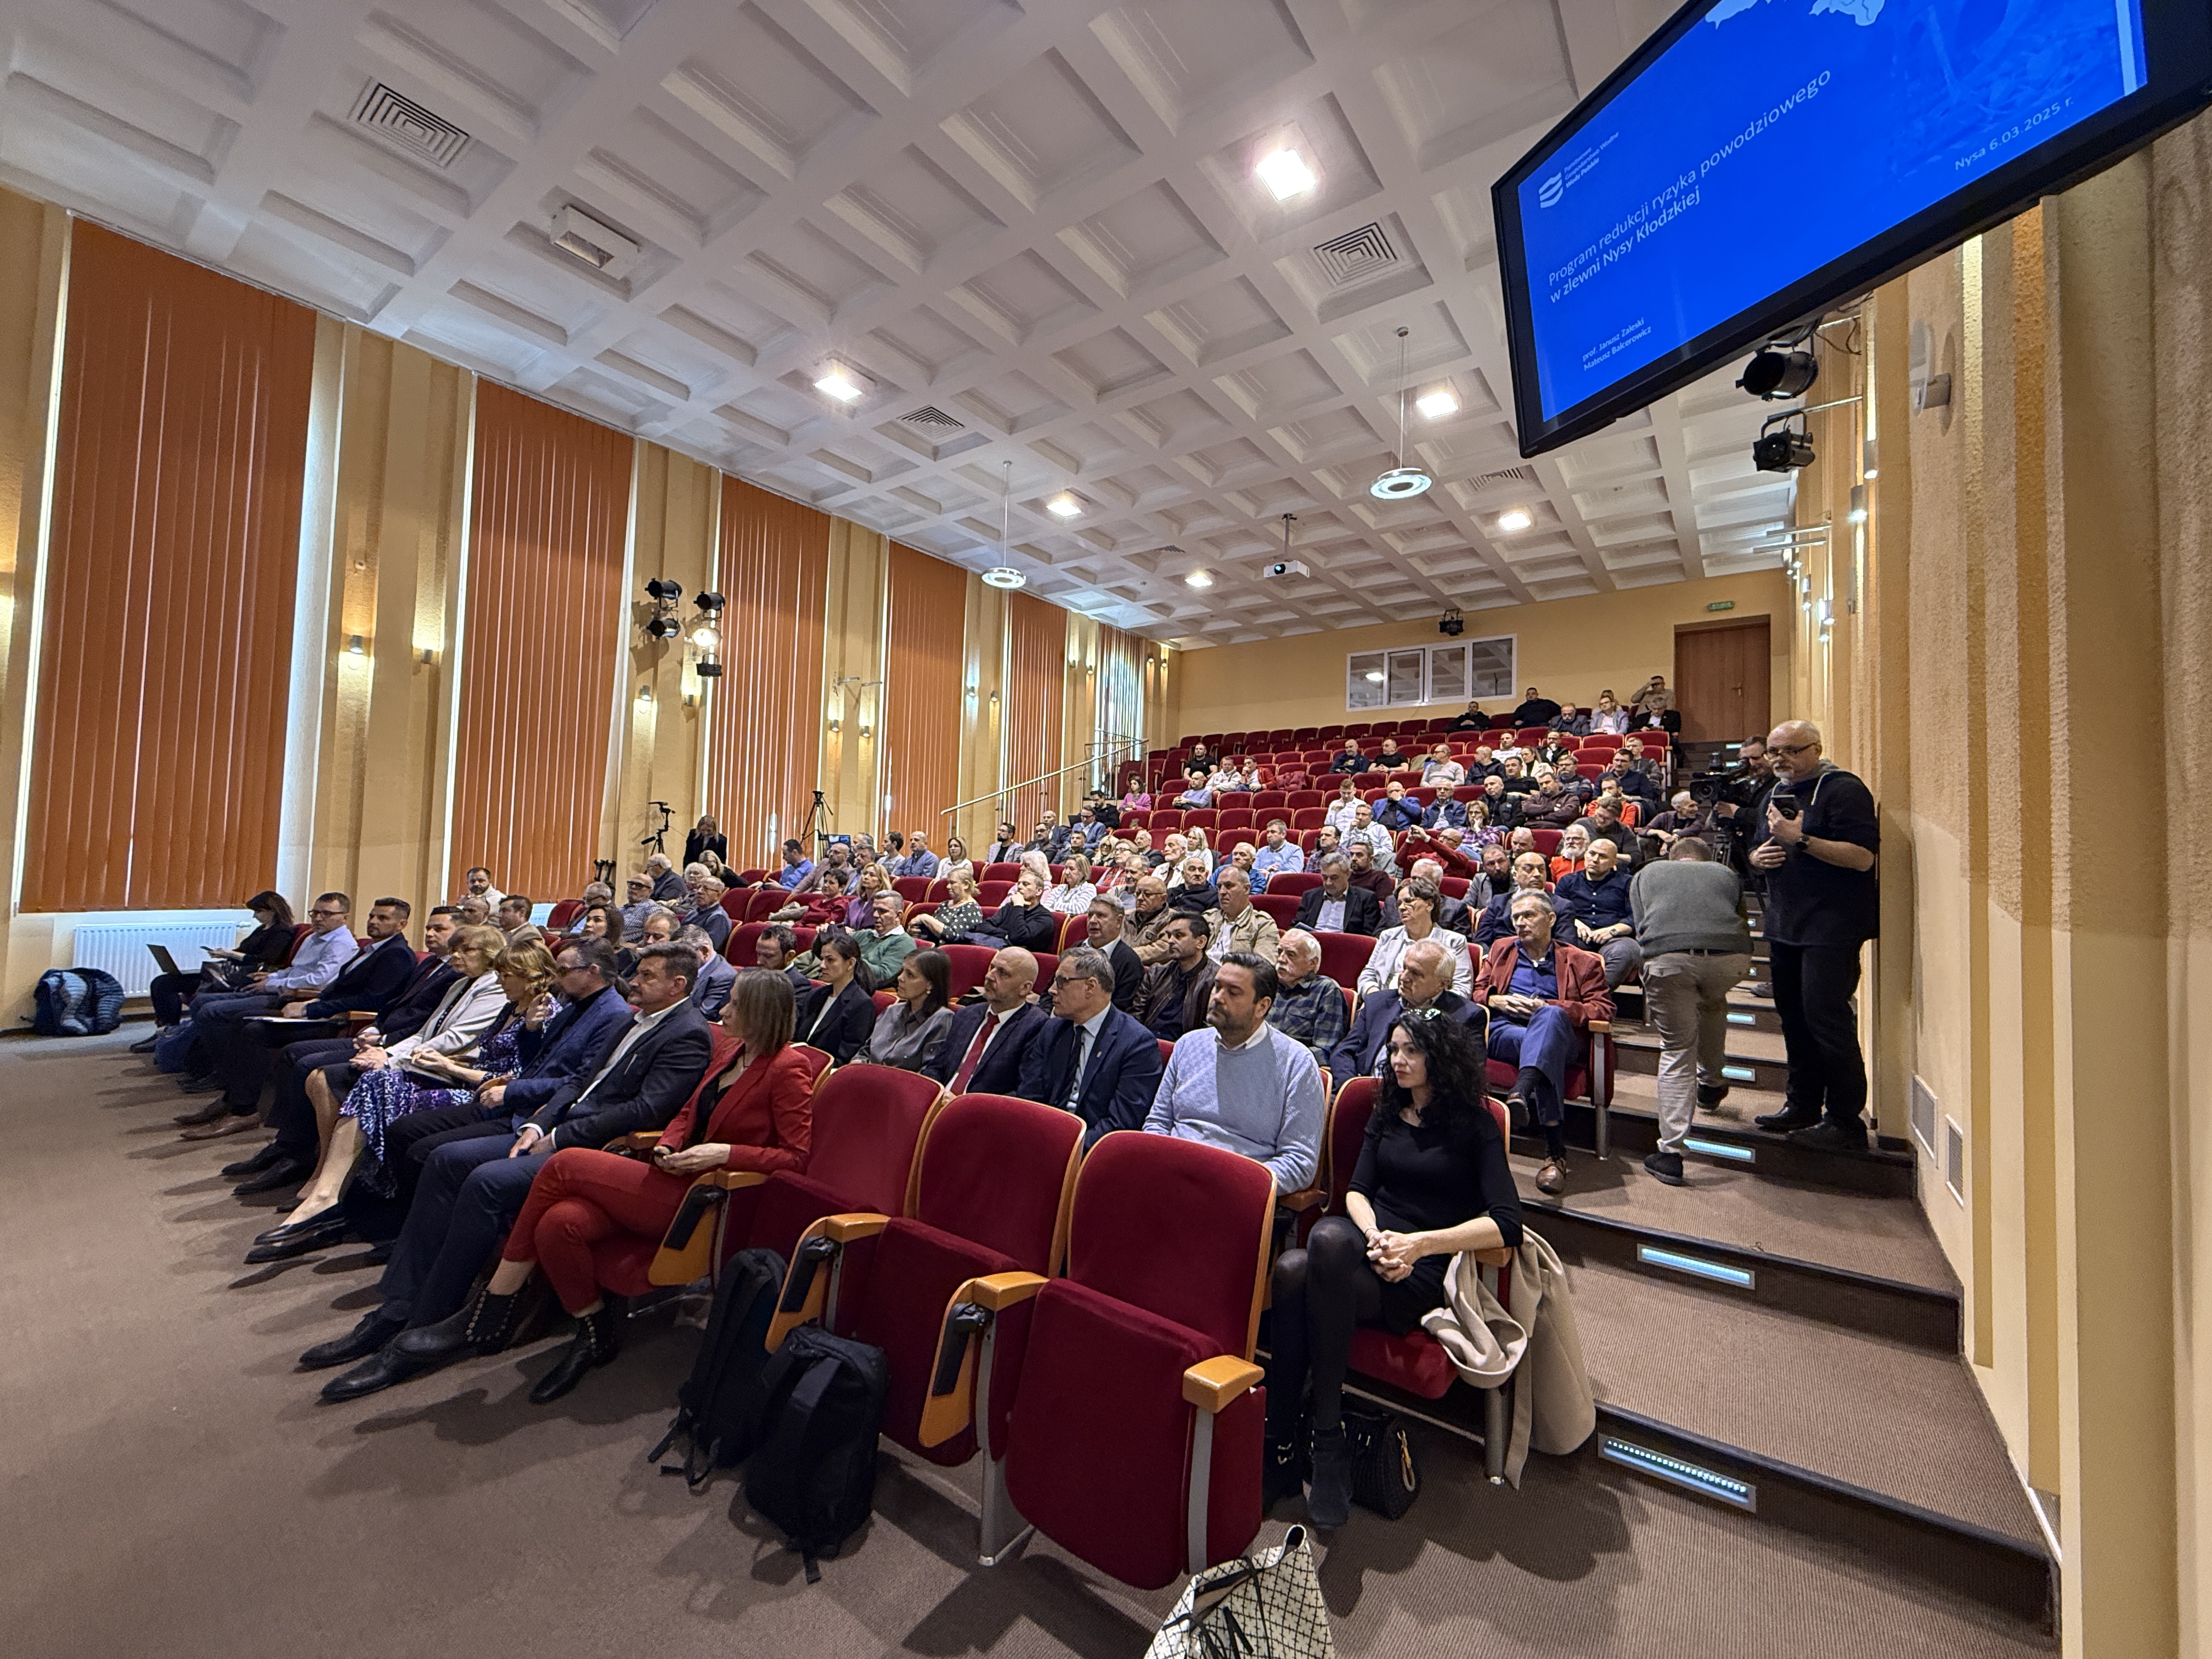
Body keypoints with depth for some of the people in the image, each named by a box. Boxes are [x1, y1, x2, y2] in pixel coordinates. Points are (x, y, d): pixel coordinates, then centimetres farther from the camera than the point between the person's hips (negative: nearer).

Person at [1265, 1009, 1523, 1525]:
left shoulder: (1474, 1124, 4)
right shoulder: (1387, 1113, 19)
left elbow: (1506, 1224, -8)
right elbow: (1357, 1190, 11)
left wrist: (1420, 1243, -19)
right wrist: (1374, 1235, -11)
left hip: (1425, 1272, -4)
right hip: (1367, 1240, 4)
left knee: (1329, 1239, -35)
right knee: (1292, 1268, -31)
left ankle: (1328, 1439, -23)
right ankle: (1281, 1443, -23)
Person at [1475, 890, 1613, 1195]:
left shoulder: (1580, 962, 22)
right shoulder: (1501, 950, 31)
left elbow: (1603, 1008, 7)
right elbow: (1475, 992, 23)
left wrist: (1547, 1008, -7)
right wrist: (1498, 1001, -1)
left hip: (1557, 1034, -1)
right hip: (1502, 1032, 1)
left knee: (1550, 1016, -40)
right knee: (1546, 1055, -36)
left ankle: (1521, 1092, -60)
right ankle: (1555, 1149, -41)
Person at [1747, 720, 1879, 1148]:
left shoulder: (1843, 790, -10)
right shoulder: (1776, 793, 16)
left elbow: (1862, 856, -20)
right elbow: (1757, 850, 24)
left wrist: (1800, 839, -24)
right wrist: (1758, 857, 2)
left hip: (1831, 925, -8)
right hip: (1785, 924, 9)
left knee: (1825, 1016, -8)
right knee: (1793, 1016, 14)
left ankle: (1846, 1121, 3)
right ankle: (1803, 1105, 26)